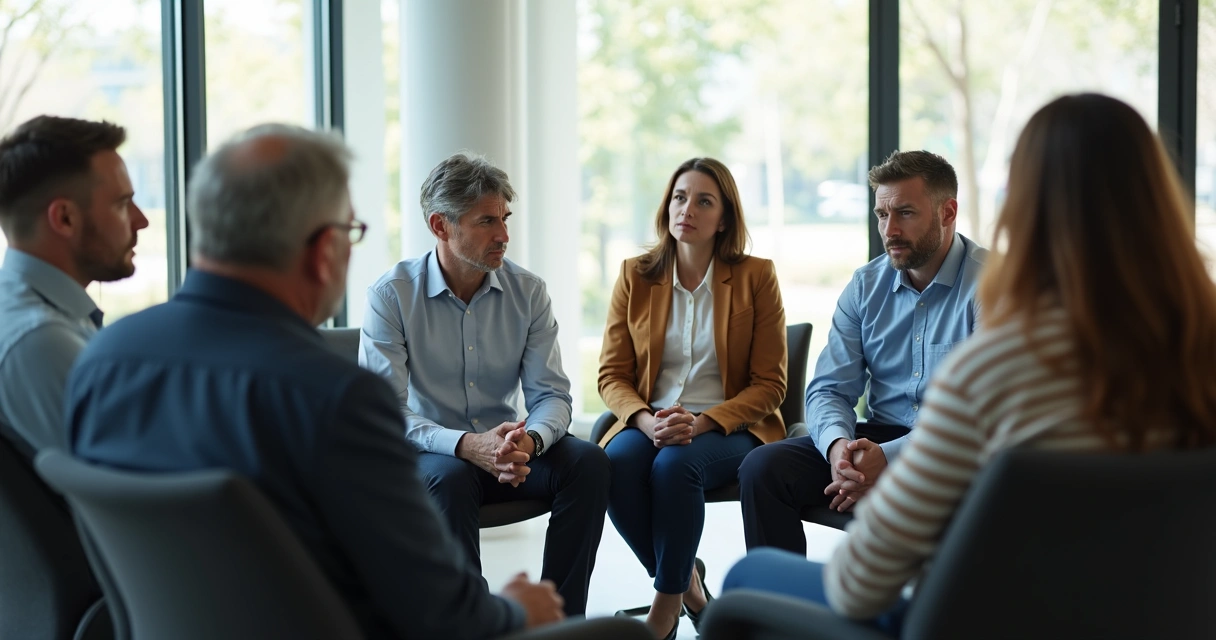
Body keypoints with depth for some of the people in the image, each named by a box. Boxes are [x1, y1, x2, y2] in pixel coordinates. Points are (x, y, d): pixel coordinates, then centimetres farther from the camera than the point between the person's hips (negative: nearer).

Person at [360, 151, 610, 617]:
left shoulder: (527, 291, 1)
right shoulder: (391, 295, -10)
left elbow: (552, 394, -2)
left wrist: (529, 441, -27)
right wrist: (467, 445, -33)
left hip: (507, 448, 4)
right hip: (426, 453, -3)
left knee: (588, 462, -22)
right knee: (450, 476, -37)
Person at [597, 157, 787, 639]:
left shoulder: (756, 277, 0)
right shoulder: (635, 276, 7)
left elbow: (768, 384, -2)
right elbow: (612, 375, 5)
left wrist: (702, 422, -18)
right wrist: (646, 421, -17)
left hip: (730, 427, -2)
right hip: (649, 423, 3)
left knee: (675, 464, -34)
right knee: (617, 462, -31)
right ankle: (686, 582, -9)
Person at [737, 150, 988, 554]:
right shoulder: (866, 286, 9)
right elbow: (829, 388, 7)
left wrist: (889, 458, -26)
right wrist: (838, 444, -18)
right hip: (877, 438, 6)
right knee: (762, 468, -17)